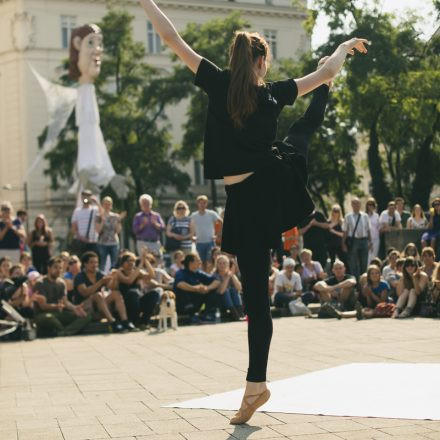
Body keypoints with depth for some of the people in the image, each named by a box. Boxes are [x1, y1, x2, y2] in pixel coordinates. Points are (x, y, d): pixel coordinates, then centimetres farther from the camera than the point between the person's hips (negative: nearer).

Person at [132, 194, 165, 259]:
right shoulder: (138, 216, 8)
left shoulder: (156, 215, 13)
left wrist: (155, 223, -13)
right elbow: (135, 230, -1)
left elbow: (162, 227, 2)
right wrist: (142, 225, -15)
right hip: (142, 243, -2)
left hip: (155, 243, 3)